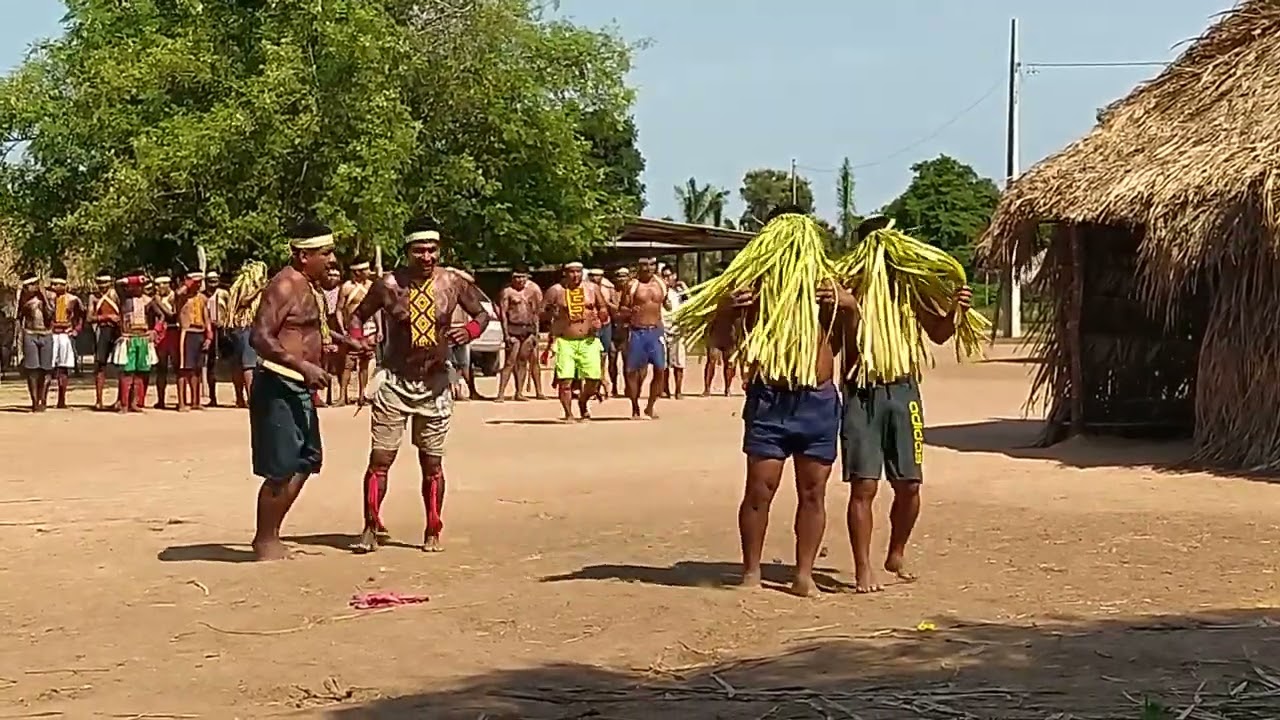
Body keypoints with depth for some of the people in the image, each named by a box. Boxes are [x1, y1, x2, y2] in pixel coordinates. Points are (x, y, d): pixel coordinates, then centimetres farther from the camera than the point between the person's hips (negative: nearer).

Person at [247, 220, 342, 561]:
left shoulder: (310, 287, 14)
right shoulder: (285, 285, -16)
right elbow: (260, 337, -25)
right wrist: (303, 366, -29)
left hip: (299, 386, 11)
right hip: (278, 384, -11)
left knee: (306, 460, 16)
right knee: (281, 469, -5)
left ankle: (271, 534, 25)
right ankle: (265, 540, 8)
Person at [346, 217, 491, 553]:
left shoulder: (453, 283, -5)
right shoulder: (389, 284, -8)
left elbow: (482, 314, 8)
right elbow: (357, 315, 5)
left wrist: (470, 331, -14)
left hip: (435, 383, 1)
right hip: (394, 381, -1)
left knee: (432, 463, 9)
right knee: (380, 459, -3)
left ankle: (433, 532, 22)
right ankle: (371, 529, 8)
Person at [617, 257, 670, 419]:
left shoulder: (661, 284, 8)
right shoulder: (632, 286, -2)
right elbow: (621, 309, -2)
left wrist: (668, 305, 4)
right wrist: (630, 311, -21)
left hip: (656, 331, 3)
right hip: (637, 331, -3)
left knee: (660, 369, -3)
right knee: (632, 370, -1)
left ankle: (650, 408, 11)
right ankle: (635, 408, 13)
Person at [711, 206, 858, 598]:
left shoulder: (826, 283, 10)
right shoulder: (754, 285, 4)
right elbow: (723, 339, 4)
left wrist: (849, 306, -10)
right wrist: (726, 310, -16)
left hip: (819, 400, 2)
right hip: (768, 400, -2)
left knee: (813, 491, 6)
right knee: (760, 490, -2)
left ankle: (804, 574, 14)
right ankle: (751, 571, 10)